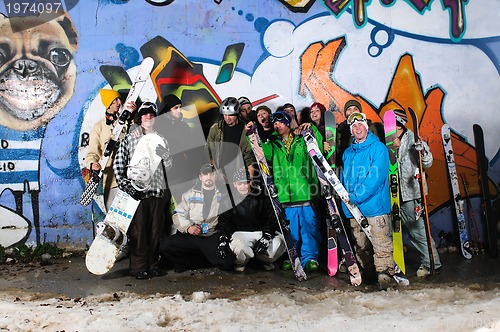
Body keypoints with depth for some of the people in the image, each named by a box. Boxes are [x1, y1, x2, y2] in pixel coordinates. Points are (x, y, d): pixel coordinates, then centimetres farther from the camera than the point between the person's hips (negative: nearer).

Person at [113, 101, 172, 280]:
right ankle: (138, 267, 4)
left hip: (158, 191, 3)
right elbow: (118, 164, 2)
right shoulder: (129, 138, 6)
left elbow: (169, 165, 12)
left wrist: (164, 153, -8)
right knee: (138, 230, -4)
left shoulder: (161, 139, 15)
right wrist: (126, 185, -8)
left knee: (156, 230, 6)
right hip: (136, 191, -3)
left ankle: (153, 264, 18)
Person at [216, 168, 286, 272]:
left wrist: (266, 237, -13)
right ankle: (240, 262, 3)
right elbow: (223, 220, 1)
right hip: (240, 233, -1)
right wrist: (222, 240, -15)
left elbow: (272, 218, 1)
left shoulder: (261, 197, 2)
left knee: (280, 241, -25)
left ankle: (266, 260, 10)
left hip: (261, 232, 2)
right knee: (238, 247, -37)